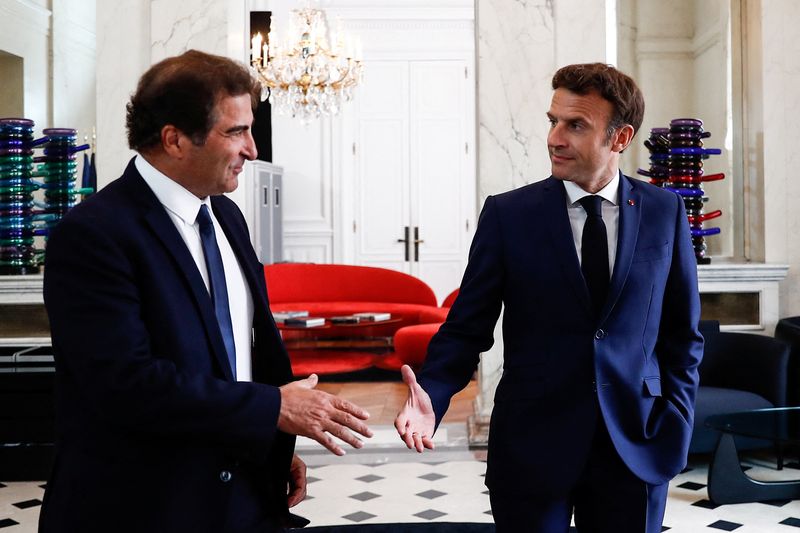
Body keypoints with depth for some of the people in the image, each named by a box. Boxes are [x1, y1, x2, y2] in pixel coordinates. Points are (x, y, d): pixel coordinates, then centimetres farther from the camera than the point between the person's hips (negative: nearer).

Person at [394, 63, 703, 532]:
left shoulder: (665, 211, 1)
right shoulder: (508, 214, -4)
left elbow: (683, 332, 8)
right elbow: (468, 328, -4)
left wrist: (676, 421, -2)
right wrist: (431, 396, -20)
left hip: (636, 446, 2)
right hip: (533, 446, -1)